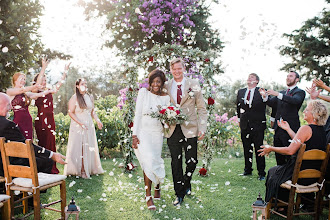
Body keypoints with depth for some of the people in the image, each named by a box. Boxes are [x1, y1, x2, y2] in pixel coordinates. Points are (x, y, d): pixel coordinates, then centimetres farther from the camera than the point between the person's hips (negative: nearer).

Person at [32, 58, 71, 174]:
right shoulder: (36, 92, -3)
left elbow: (59, 84, 14)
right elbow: (38, 83, -19)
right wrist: (43, 68, -25)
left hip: (50, 120, 6)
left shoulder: (49, 91, 14)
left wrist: (65, 71, 9)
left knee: (51, 143, 8)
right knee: (43, 143, -3)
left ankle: (52, 167, 15)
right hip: (41, 120, -6)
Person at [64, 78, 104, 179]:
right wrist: (80, 123, -18)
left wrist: (97, 120, 0)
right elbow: (71, 112, -9)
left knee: (89, 147, 5)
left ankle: (88, 169, 13)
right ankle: (78, 170, 1)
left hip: (89, 125, 5)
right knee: (78, 147, -4)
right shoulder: (74, 98, -5)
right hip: (77, 126, -5)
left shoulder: (90, 97, 11)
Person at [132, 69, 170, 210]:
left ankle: (157, 186, 34)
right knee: (149, 160, -19)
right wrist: (134, 135, -8)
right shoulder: (143, 93, 0)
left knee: (155, 161, 4)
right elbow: (137, 114, -3)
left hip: (157, 134, 3)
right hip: (143, 132, -3)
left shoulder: (166, 97, 6)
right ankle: (148, 196, -9)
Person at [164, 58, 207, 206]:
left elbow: (201, 108, 3)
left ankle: (186, 183, 32)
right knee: (176, 163, 5)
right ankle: (179, 194, 18)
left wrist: (202, 128, -5)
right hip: (172, 130, 1)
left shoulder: (193, 85, 3)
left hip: (189, 129, -1)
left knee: (192, 161, 1)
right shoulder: (166, 87, 7)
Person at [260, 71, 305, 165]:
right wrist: (265, 96, -11)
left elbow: (295, 101, -23)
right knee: (278, 155, 12)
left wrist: (277, 94, -31)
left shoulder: (300, 92, -1)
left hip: (290, 128, -6)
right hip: (278, 128, 7)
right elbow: (272, 103, 10)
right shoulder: (282, 92, 19)